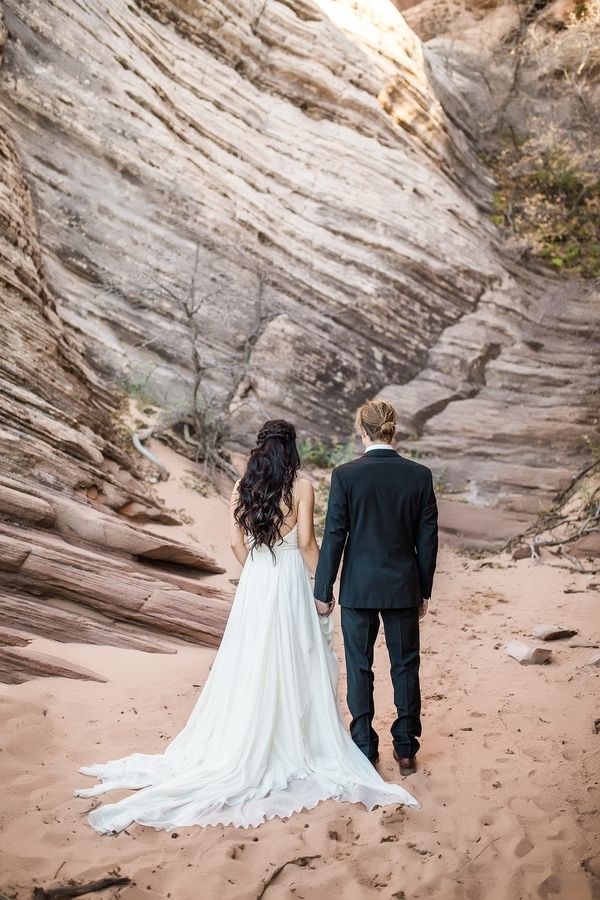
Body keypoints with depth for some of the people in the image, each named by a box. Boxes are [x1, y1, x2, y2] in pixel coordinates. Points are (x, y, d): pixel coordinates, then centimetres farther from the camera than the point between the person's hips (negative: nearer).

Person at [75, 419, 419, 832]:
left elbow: (237, 542, 4)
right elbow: (306, 542, -12)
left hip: (254, 584, 4)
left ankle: (248, 748, 22)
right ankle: (294, 745, 15)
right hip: (291, 581, -4)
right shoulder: (301, 486, -9)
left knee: (252, 666, 12)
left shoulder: (244, 487, 4)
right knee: (294, 667, 6)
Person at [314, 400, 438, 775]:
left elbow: (334, 537, -9)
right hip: (404, 587, 2)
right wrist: (424, 590, 10)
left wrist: (323, 591, 0)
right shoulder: (420, 475, -5)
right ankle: (406, 749, 21)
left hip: (358, 588, -2)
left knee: (360, 668, 11)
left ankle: (365, 749, 19)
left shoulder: (346, 475, -11)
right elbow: (428, 538, 0)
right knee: (406, 666, 13)